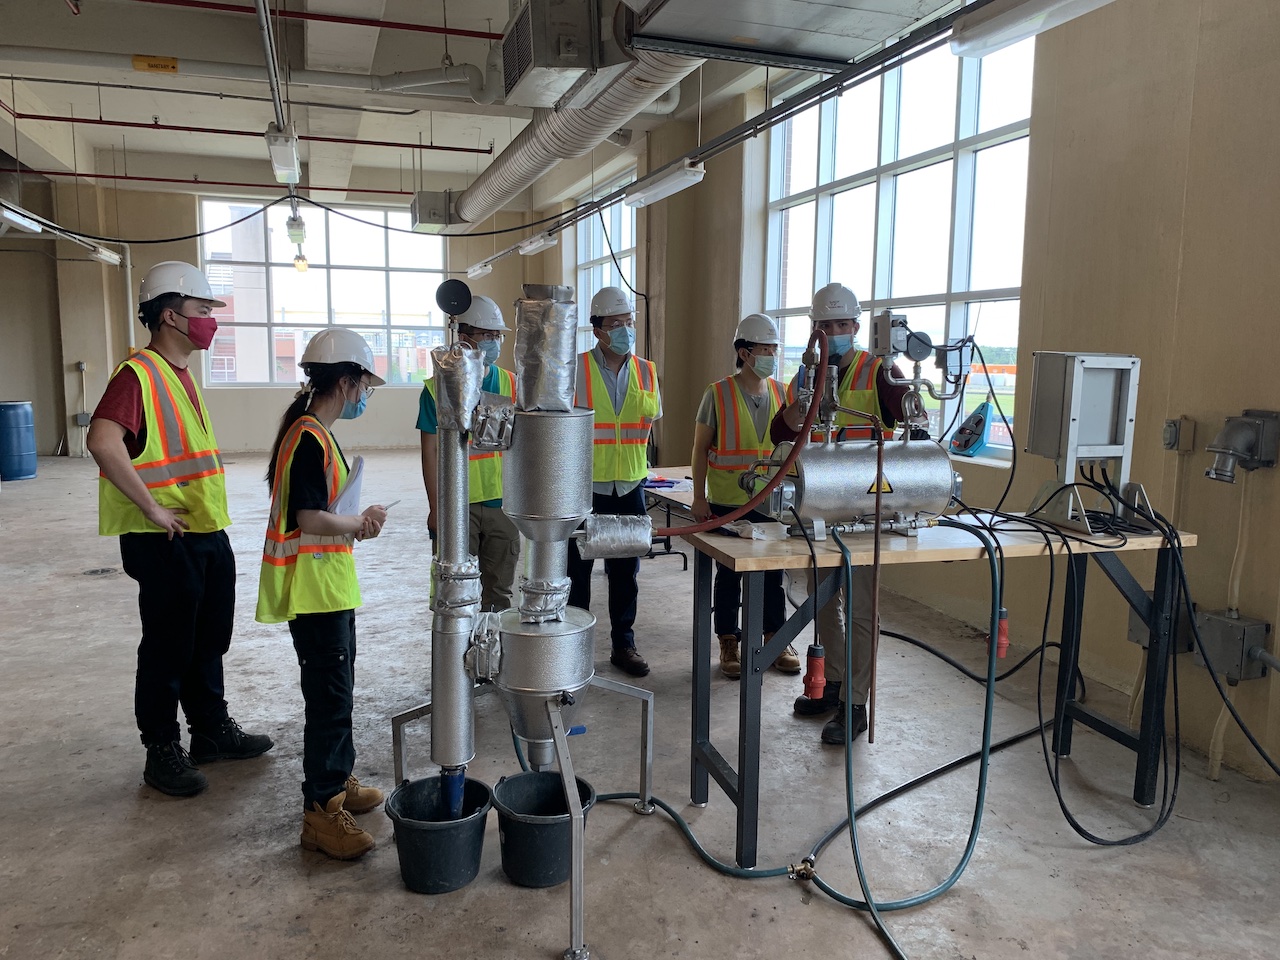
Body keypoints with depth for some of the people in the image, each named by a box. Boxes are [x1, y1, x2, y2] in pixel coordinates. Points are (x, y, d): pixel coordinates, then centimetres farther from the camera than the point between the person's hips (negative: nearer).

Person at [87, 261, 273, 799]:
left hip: (207, 532, 9)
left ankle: (213, 731, 33)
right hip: (165, 540, -9)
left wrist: (207, 515, 16)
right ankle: (162, 752, 19)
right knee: (168, 648, 4)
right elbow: (103, 441, -31)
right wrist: (152, 508, -25)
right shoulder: (138, 373, -16)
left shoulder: (182, 375, 14)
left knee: (209, 640, 18)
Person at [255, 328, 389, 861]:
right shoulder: (310, 439, -19)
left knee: (337, 690, 20)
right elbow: (310, 521, -26)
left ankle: (338, 782, 34)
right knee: (330, 697, -3)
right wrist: (361, 522, -11)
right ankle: (320, 812, 7)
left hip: (329, 586, 11)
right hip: (315, 591, -11)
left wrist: (355, 523, 3)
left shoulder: (312, 434, 13)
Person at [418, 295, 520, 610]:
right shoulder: (438, 388, -4)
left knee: (499, 591, 13)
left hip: (503, 502, 3)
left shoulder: (510, 383, 5)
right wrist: (436, 507, -7)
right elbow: (431, 451, -4)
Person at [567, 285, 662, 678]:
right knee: (577, 571, 8)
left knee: (625, 573, 12)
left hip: (629, 488, 4)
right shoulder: (576, 370, -8)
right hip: (584, 488, -3)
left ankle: (623, 644, 26)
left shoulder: (646, 372, 5)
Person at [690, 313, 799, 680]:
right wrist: (699, 497, -7)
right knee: (729, 575, 7)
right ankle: (728, 645, 20)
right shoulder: (718, 394, -7)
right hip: (727, 503, -3)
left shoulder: (783, 394, 5)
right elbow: (700, 447, -3)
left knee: (773, 572, 10)